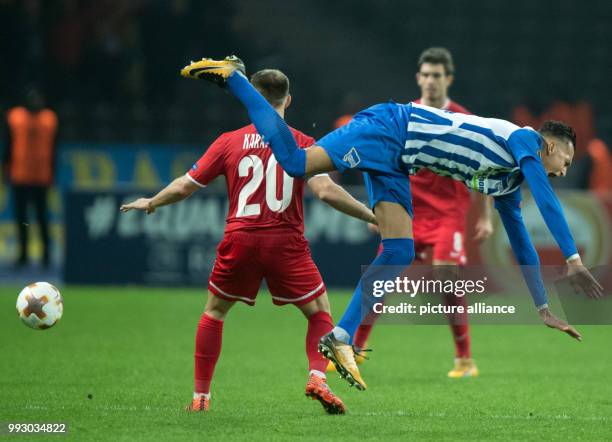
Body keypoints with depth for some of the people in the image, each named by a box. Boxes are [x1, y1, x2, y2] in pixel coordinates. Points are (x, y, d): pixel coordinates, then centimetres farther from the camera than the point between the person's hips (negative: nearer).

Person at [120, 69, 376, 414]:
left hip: (240, 240, 1)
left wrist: (150, 204, 23)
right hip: (286, 243, -1)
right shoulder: (302, 143, -2)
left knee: (214, 311, 22)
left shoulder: (229, 142, 3)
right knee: (320, 313, 13)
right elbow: (326, 190, -13)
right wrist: (371, 215, -3)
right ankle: (317, 377, -12)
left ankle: (201, 396, 20)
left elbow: (183, 187, 6)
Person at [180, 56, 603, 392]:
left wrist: (544, 308, 26)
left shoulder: (508, 182, 18)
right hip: (390, 128, -9)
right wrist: (573, 260, -24)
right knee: (295, 161, -21)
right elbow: (546, 200, -20)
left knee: (399, 254, -2)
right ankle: (232, 75, -7)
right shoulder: (523, 139, -5)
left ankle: (340, 339, -5)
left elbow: (521, 240, 26)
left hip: (393, 161, 9)